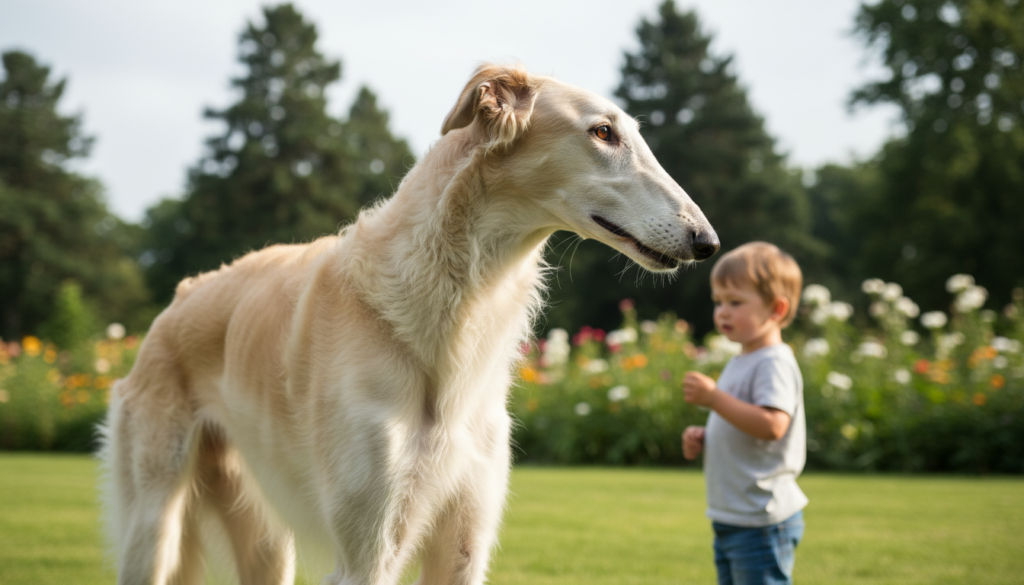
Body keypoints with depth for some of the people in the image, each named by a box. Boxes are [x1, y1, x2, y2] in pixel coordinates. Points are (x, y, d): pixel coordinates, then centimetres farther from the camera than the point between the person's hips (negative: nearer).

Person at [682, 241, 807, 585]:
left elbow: (771, 425, -30)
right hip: (730, 518, 10)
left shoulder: (775, 364, -16)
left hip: (762, 521, -10)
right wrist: (703, 438, 7)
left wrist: (713, 397, -29)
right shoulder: (740, 363, 14)